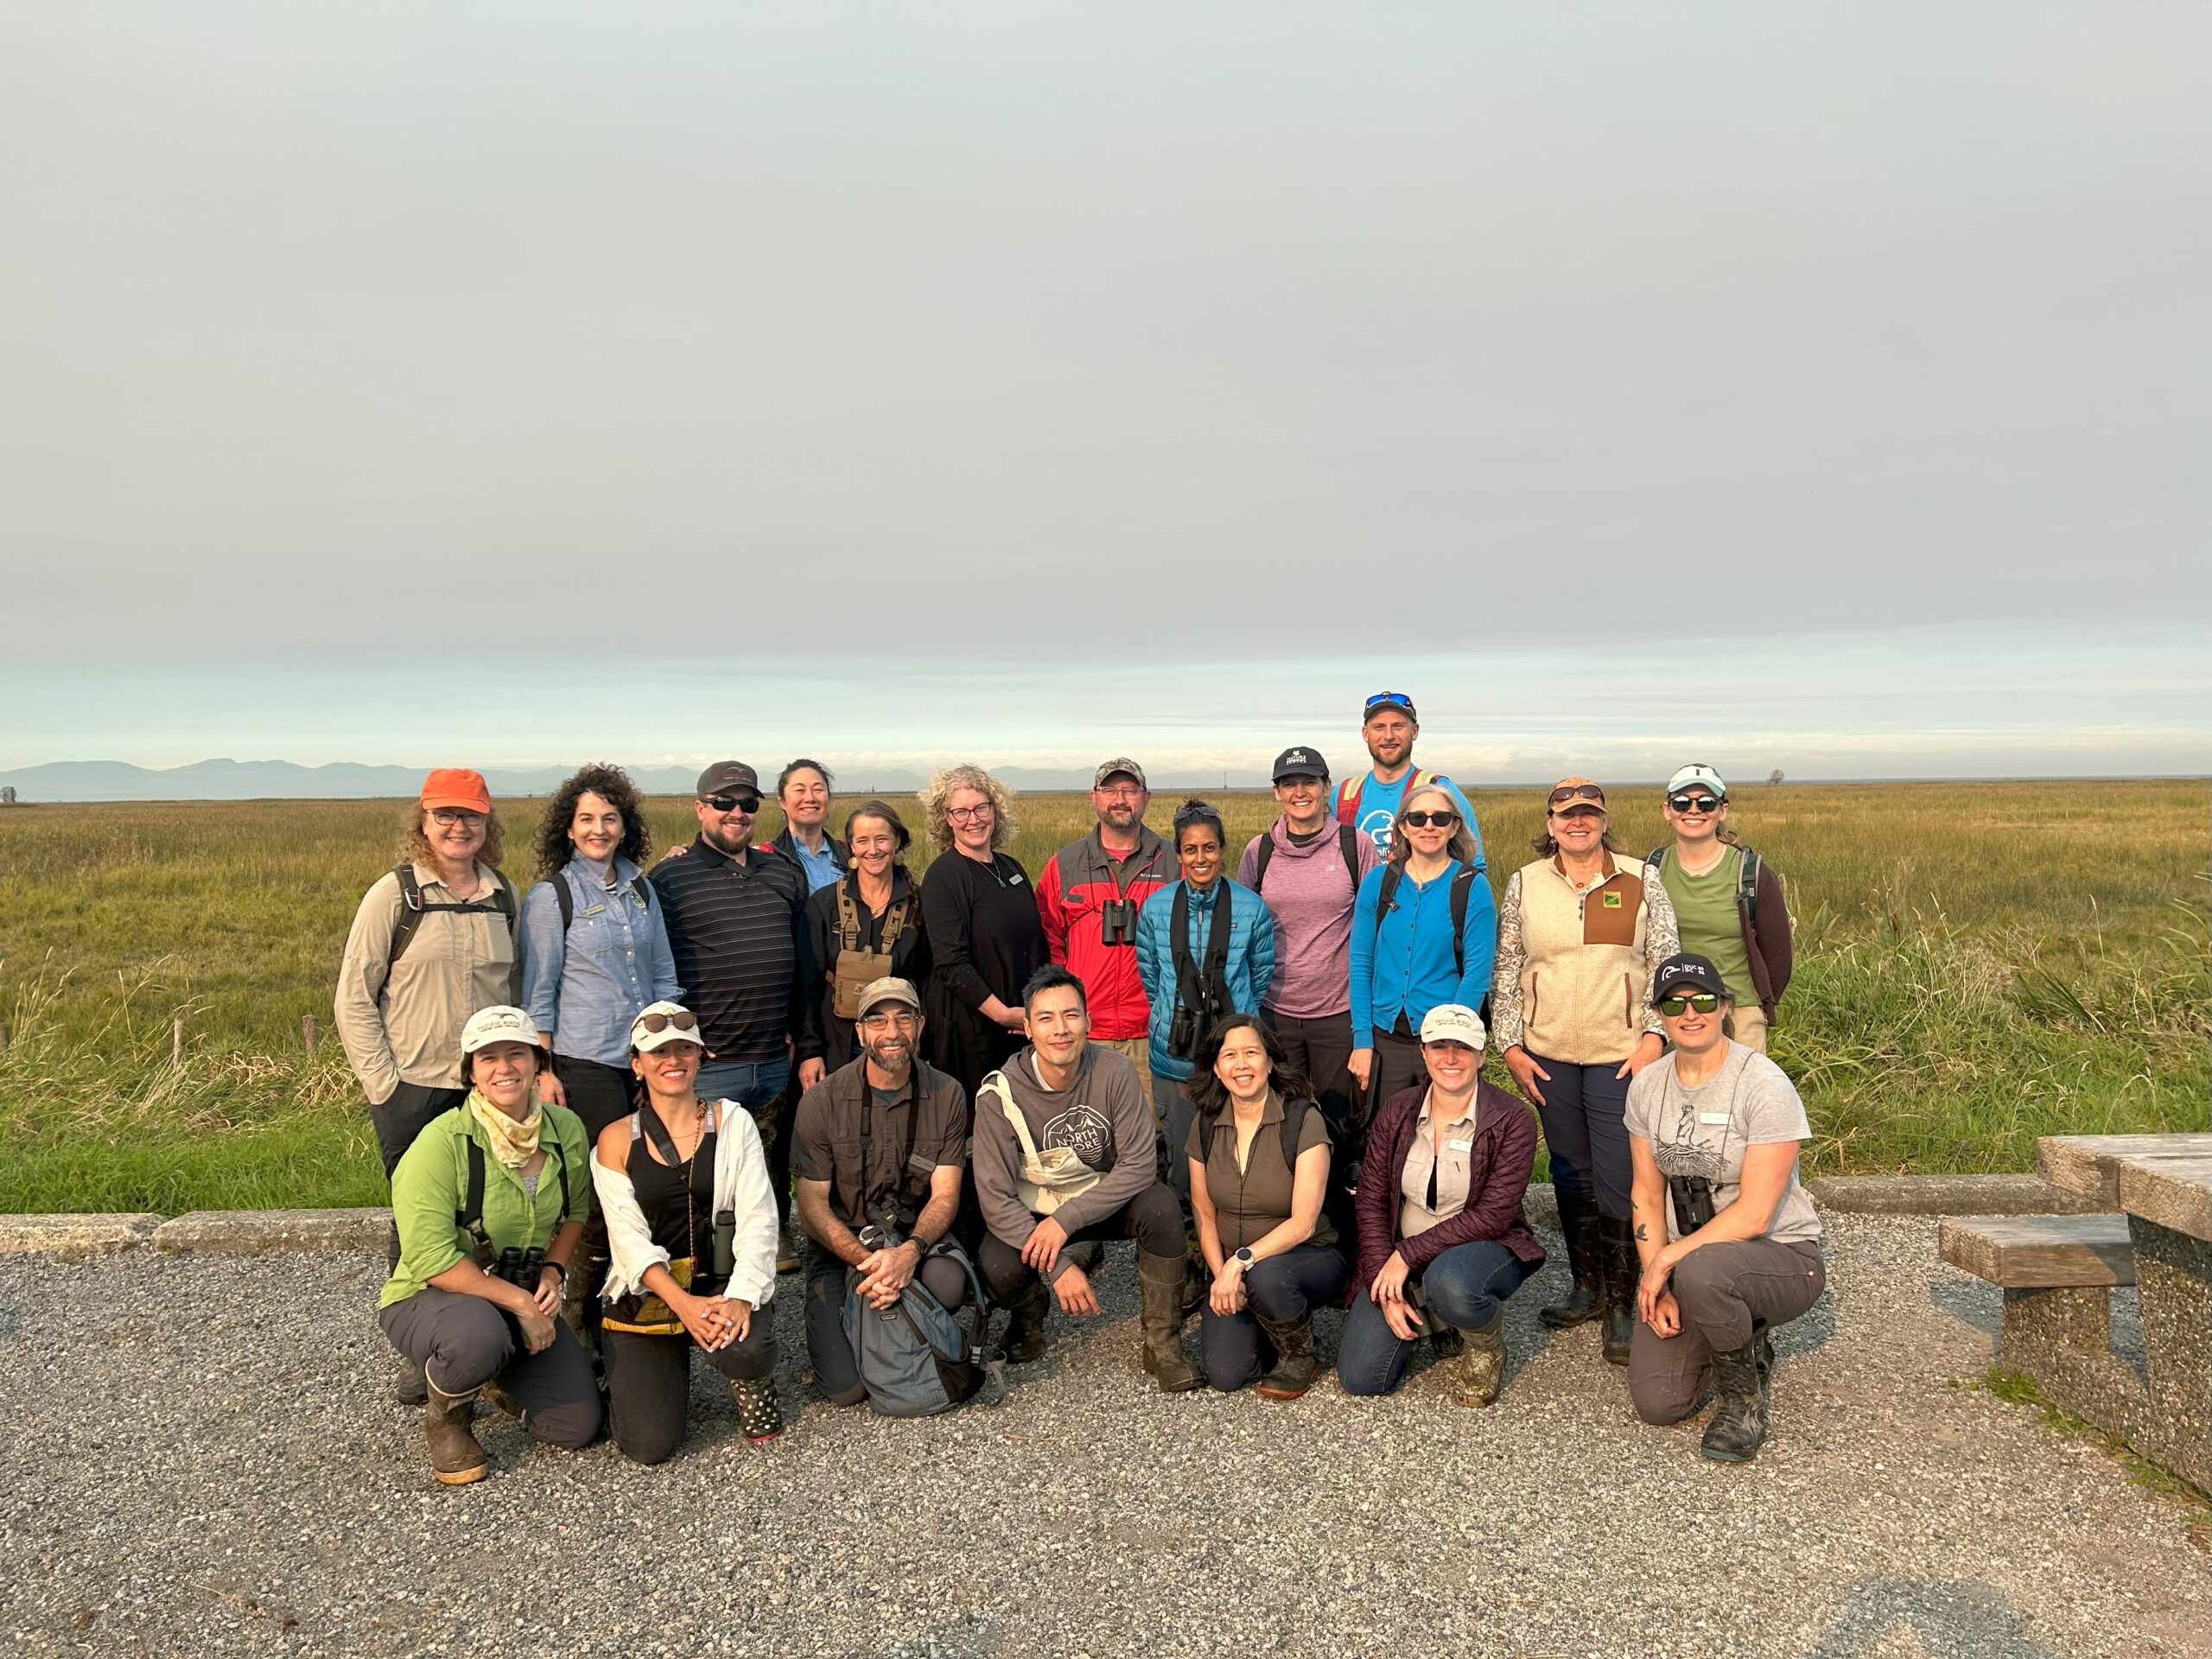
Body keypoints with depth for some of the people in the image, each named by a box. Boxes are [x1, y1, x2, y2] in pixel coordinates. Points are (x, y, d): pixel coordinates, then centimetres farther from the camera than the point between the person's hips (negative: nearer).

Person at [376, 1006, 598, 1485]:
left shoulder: (566, 1129, -5)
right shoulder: (442, 1141, -22)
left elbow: (576, 1210, 13)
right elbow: (431, 1259, -24)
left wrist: (552, 1271, -5)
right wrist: (520, 1302, -24)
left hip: (526, 1299, 5)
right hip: (427, 1299, -5)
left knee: (578, 1427, -6)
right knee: (478, 1334, -41)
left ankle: (498, 1378, 26)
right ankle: (445, 1418, -4)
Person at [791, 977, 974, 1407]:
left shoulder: (946, 1095, -5)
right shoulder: (821, 1102, -10)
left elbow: (945, 1195, -8)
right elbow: (812, 1206, -9)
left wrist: (910, 1251, -29)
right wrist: (867, 1260, -26)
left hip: (917, 1235, 2)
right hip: (842, 1241, -1)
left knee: (948, 1284, -33)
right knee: (846, 1387, -16)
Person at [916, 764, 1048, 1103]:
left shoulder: (1011, 868, 11)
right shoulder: (943, 875, -9)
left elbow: (1037, 945, 16)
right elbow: (951, 961, -16)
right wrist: (1003, 1013, -17)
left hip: (1022, 1021, 6)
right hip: (968, 1022, -6)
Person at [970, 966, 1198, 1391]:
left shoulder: (1113, 1071, -18)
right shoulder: (1000, 1093, -20)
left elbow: (1138, 1164, -19)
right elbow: (995, 1196, -20)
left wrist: (1066, 1219, -28)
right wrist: (1058, 1266, -28)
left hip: (1104, 1198, 1)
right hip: (1030, 1210, 0)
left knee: (1161, 1206, -30)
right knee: (998, 1273, -29)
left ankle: (1163, 1344, -13)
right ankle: (1029, 1315, 11)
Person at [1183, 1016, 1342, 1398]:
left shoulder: (1304, 1120, -15)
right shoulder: (1206, 1125, -1)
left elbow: (1303, 1223, -19)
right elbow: (1205, 1215, 5)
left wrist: (1241, 1262, -28)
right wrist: (1221, 1275, -11)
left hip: (1307, 1257, -3)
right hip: (1232, 1268, 4)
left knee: (1265, 1276, -37)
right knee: (1225, 1374, -17)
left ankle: (1298, 1356, -5)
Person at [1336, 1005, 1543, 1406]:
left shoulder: (1511, 1120, -13)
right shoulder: (1396, 1111, -2)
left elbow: (1493, 1215, -18)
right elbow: (1371, 1200, -3)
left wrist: (1408, 1254, -22)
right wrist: (1385, 1288, -13)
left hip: (1482, 1249, -3)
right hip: (1400, 1261, 4)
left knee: (1447, 1282, -40)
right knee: (1359, 1377, -11)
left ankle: (1487, 1346, -4)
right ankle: (1429, 1321, 20)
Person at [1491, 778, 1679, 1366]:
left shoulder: (1639, 883, 1)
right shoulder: (1524, 885, 5)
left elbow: (1665, 965, 2)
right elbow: (1506, 971, 8)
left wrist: (1653, 1037, -8)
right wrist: (1511, 1046, 2)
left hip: (1620, 1054, -2)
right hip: (1548, 1055, 2)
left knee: (1618, 1179, -3)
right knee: (1571, 1174, 11)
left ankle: (1623, 1302, 9)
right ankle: (1587, 1286, 26)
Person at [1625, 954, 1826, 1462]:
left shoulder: (1765, 1086, -18)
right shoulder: (1647, 1086, 1)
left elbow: (1753, 1215, -20)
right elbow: (1648, 1195, 4)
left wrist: (1666, 1260, -18)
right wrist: (1658, 1290, -6)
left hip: (1780, 1254, -5)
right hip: (1683, 1260, 5)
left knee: (1700, 1272, -39)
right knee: (1656, 1402, -11)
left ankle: (1746, 1396, -9)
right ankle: (1742, 1342, 21)